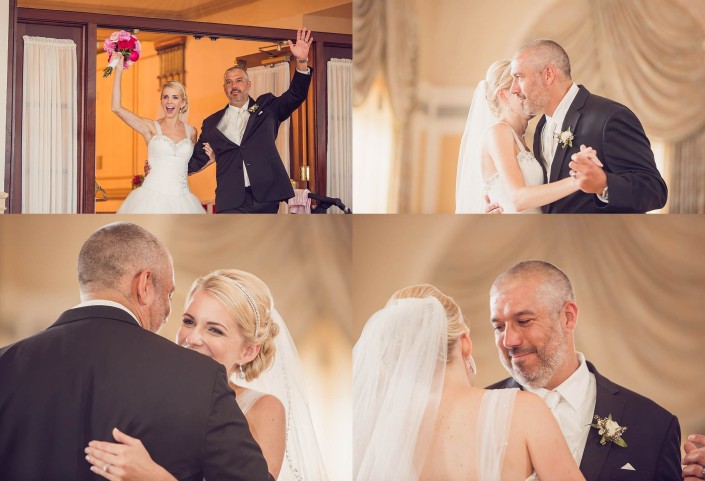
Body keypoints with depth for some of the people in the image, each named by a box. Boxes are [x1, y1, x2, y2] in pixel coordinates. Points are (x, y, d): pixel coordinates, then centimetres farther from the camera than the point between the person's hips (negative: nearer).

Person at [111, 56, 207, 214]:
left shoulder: (191, 131, 11)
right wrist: (118, 70, -5)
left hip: (181, 200, 3)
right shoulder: (151, 127, 3)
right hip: (153, 198, -3)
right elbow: (116, 108, -7)